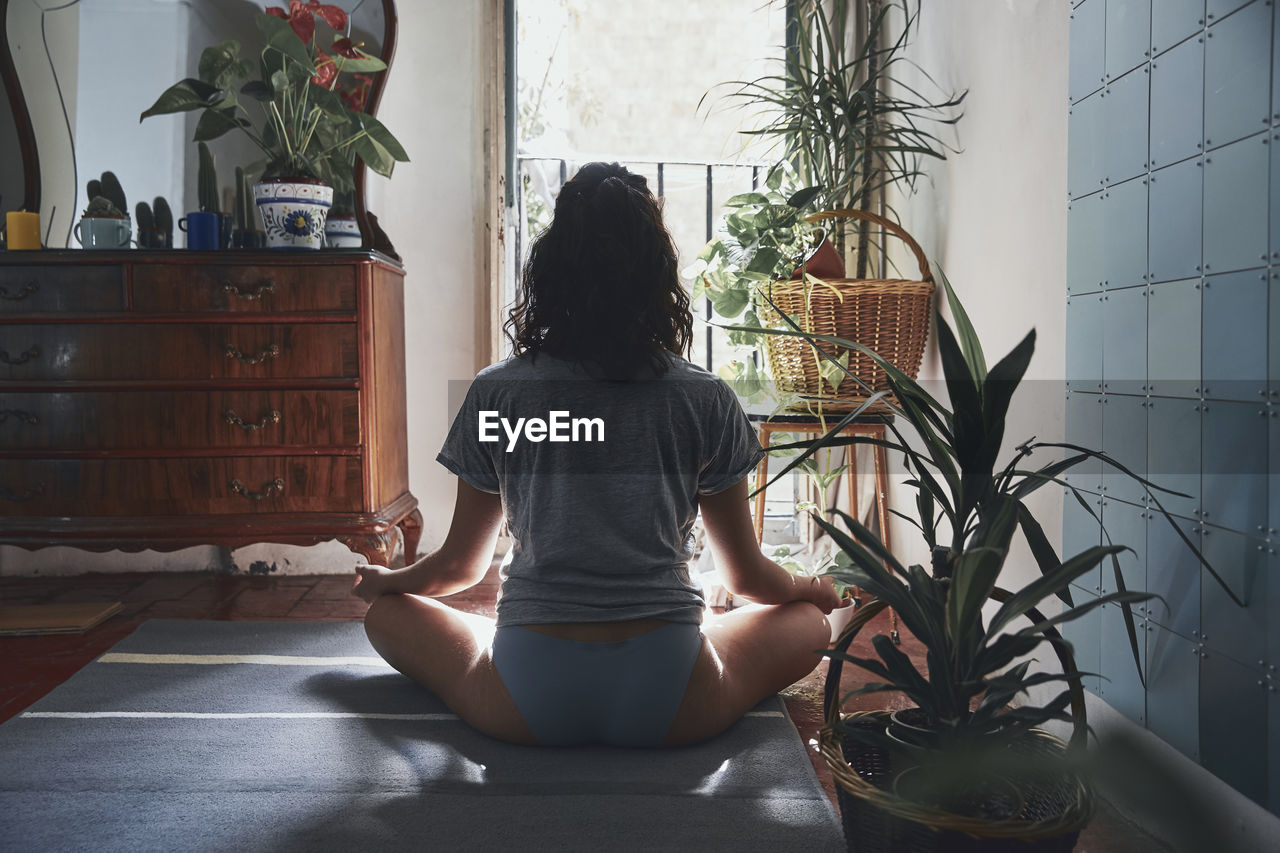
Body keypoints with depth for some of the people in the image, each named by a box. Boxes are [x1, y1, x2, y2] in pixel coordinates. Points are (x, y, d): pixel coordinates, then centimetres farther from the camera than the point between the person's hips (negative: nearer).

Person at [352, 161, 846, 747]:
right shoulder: (705, 399, -5)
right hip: (668, 709, 1)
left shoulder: (496, 393, -4)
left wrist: (381, 580, 31)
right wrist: (810, 589, 29)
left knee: (387, 613, 24)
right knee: (808, 619, 25)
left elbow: (460, 565, 9)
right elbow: (746, 577, 6)